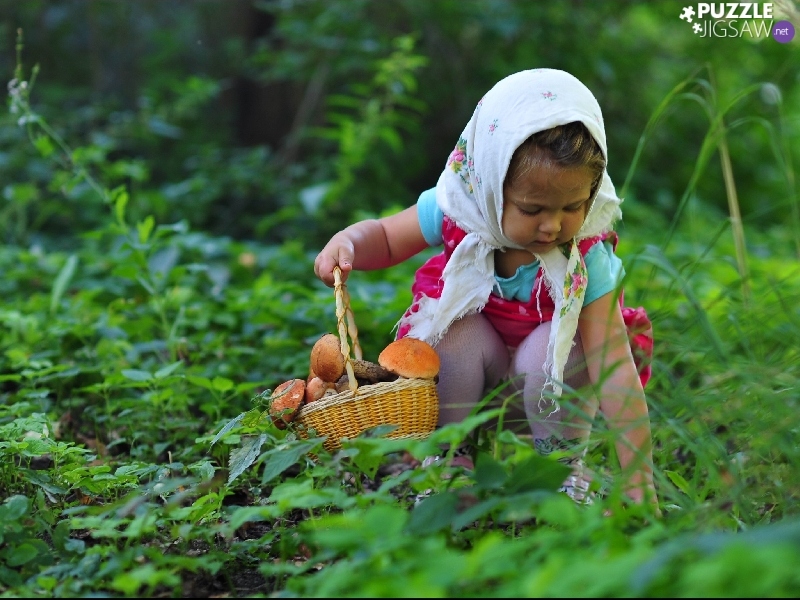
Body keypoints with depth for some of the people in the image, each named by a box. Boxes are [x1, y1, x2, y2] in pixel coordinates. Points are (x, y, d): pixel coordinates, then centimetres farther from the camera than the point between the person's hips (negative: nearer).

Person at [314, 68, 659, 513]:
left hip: (550, 387, -1)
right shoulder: (456, 213, -21)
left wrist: (638, 475, -37)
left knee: (549, 349, -33)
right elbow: (386, 237, -1)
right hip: (475, 382, 2)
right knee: (460, 332, -29)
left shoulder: (587, 260, -28)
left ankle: (565, 468, -8)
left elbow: (614, 366, -32)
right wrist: (348, 243, -26)